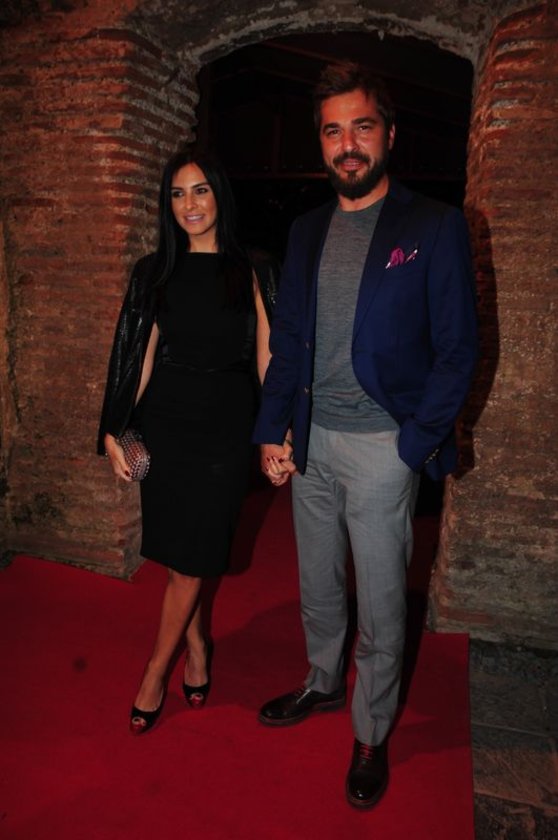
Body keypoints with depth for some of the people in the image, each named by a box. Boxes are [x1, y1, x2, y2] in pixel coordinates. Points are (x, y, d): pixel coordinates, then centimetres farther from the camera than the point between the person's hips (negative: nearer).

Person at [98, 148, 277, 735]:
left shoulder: (251, 272, 2)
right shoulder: (155, 272, 7)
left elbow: (267, 357, -1)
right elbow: (142, 356, 5)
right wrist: (115, 430, 1)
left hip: (225, 426, -2)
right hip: (165, 422, 2)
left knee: (190, 558, 3)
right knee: (180, 554, 9)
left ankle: (156, 673, 21)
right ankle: (196, 647, 33)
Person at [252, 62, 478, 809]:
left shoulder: (435, 228, -5)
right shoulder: (307, 231, 9)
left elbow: (457, 349, -7)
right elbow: (287, 340, 10)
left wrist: (415, 445, -14)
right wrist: (273, 430, 1)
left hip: (381, 446, -4)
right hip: (310, 442, 5)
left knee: (381, 605, 10)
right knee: (317, 588, 21)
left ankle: (371, 735, 33)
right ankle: (324, 685, 47)